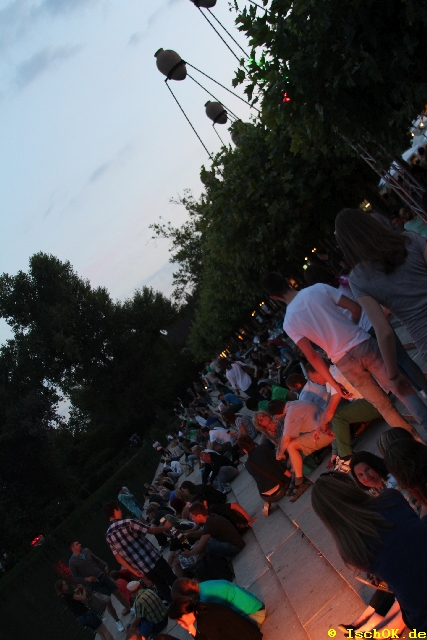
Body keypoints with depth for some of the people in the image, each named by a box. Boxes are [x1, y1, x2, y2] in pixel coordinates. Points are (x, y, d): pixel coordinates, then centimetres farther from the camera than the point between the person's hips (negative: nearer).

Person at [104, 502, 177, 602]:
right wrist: (165, 527, 9)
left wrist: (134, 571, 11)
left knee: (163, 589, 19)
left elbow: (118, 557, 5)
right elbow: (151, 530, -9)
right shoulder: (127, 523, -14)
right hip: (153, 559, -5)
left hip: (143, 569, 5)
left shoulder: (108, 536, 4)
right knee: (175, 583, 10)